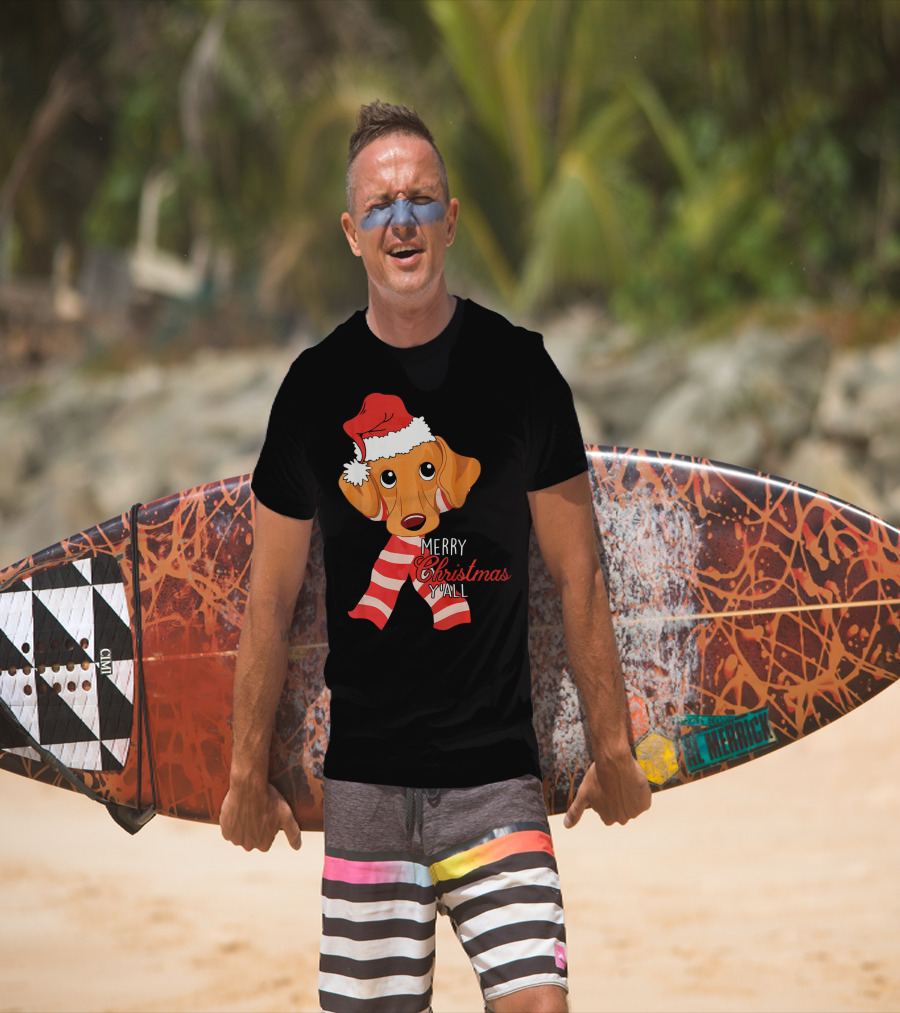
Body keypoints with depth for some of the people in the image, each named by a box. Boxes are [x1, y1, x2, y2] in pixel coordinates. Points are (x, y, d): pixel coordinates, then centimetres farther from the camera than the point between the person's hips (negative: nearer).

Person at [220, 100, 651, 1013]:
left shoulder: (518, 370, 1)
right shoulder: (317, 386, 3)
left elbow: (577, 575, 6)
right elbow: (271, 597, 9)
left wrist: (611, 747, 7)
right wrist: (248, 772, 10)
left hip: (496, 772, -1)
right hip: (364, 776, 1)